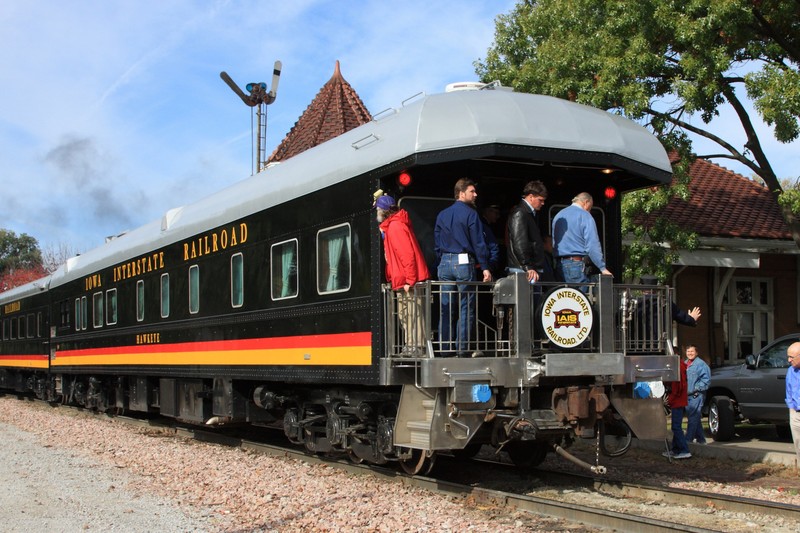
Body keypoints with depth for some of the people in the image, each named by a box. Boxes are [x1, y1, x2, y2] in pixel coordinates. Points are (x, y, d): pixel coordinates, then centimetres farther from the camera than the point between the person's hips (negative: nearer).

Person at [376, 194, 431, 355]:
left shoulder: (395, 226, -14)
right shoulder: (391, 225, 18)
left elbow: (408, 254, -21)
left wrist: (409, 280, -21)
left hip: (408, 281, -10)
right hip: (404, 281, 10)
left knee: (412, 315, -8)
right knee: (405, 315, 13)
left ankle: (416, 348, -6)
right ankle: (412, 348, 17)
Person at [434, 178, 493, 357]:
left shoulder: (442, 215, 14)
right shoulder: (470, 213, -5)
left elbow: (437, 243, 15)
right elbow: (479, 243, -9)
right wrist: (485, 268, -8)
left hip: (444, 263, 6)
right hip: (464, 262, -6)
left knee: (446, 308, 7)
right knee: (466, 308, -1)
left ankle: (445, 348, 8)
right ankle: (463, 348, -3)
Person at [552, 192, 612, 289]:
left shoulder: (558, 216, 18)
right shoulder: (585, 216, -4)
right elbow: (592, 245, -12)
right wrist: (603, 268, -10)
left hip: (559, 264, 7)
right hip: (576, 263, -7)